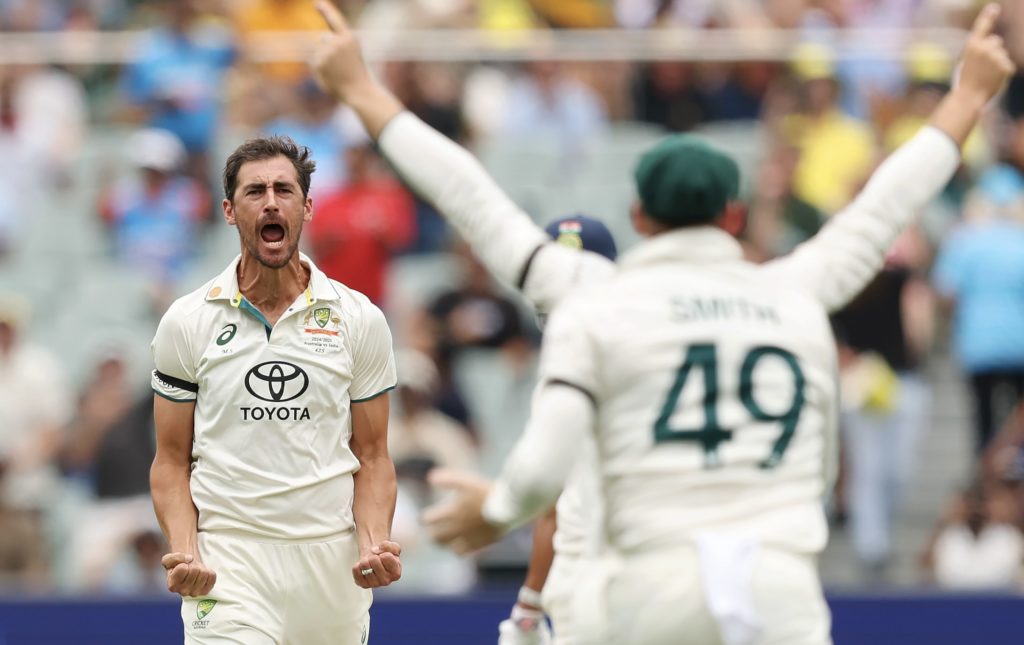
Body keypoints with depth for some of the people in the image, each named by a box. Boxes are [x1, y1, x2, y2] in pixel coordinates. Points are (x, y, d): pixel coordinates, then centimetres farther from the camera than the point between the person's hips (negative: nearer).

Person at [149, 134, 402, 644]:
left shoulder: (360, 319, 5)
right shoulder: (186, 322, 3)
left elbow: (372, 458, 9)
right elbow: (172, 461, 6)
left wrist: (374, 544, -9)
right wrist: (184, 550, -11)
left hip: (331, 562, 2)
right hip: (227, 562, -2)